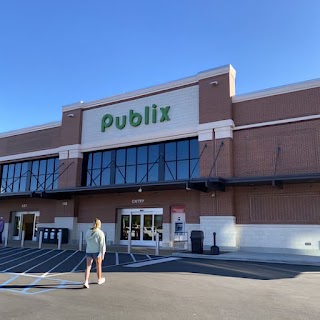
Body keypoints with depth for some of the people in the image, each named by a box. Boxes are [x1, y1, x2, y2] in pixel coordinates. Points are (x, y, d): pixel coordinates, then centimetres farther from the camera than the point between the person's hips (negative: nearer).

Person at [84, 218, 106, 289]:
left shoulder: (88, 232, 3)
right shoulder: (100, 233, -12)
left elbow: (87, 242, 14)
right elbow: (102, 244, -15)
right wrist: (102, 254, -12)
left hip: (89, 251, 3)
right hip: (97, 252, -3)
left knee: (88, 267, 2)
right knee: (98, 265, 16)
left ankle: (86, 282, -13)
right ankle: (99, 280, 34)